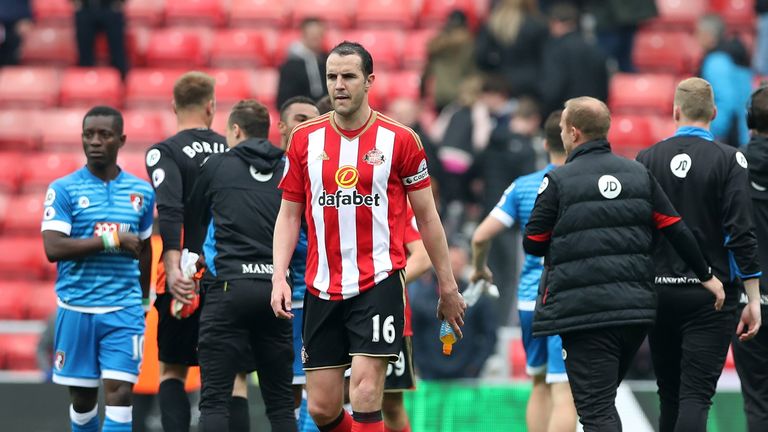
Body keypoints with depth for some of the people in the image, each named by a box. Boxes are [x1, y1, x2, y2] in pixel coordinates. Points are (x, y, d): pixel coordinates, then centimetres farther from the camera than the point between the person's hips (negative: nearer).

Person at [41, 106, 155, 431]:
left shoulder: (141, 192, 8)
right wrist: (111, 240, -16)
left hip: (124, 310, 1)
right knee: (82, 397, 8)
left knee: (119, 393, -11)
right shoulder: (63, 190, -2)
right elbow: (53, 248, -14)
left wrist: (145, 298, 25)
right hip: (76, 309, -1)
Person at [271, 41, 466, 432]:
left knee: (365, 392, -16)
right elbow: (289, 214, 11)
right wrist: (279, 276, -2)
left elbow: (426, 216, 6)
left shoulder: (399, 140, -1)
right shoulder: (304, 140, 6)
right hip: (322, 290, 3)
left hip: (380, 283, -3)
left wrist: (447, 285, 7)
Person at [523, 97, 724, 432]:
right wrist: (706, 275, 22)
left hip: (582, 312, -5)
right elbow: (675, 229, 11)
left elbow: (532, 244, -2)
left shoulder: (558, 180, -5)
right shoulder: (638, 173, 10)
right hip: (637, 310, 5)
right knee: (604, 396, 22)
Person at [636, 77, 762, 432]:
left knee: (670, 397, 14)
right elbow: (741, 233, -9)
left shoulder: (648, 159, 3)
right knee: (696, 396, -8)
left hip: (659, 292, 3)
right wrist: (753, 299, -6)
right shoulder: (728, 160, -5)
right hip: (711, 294, -3)